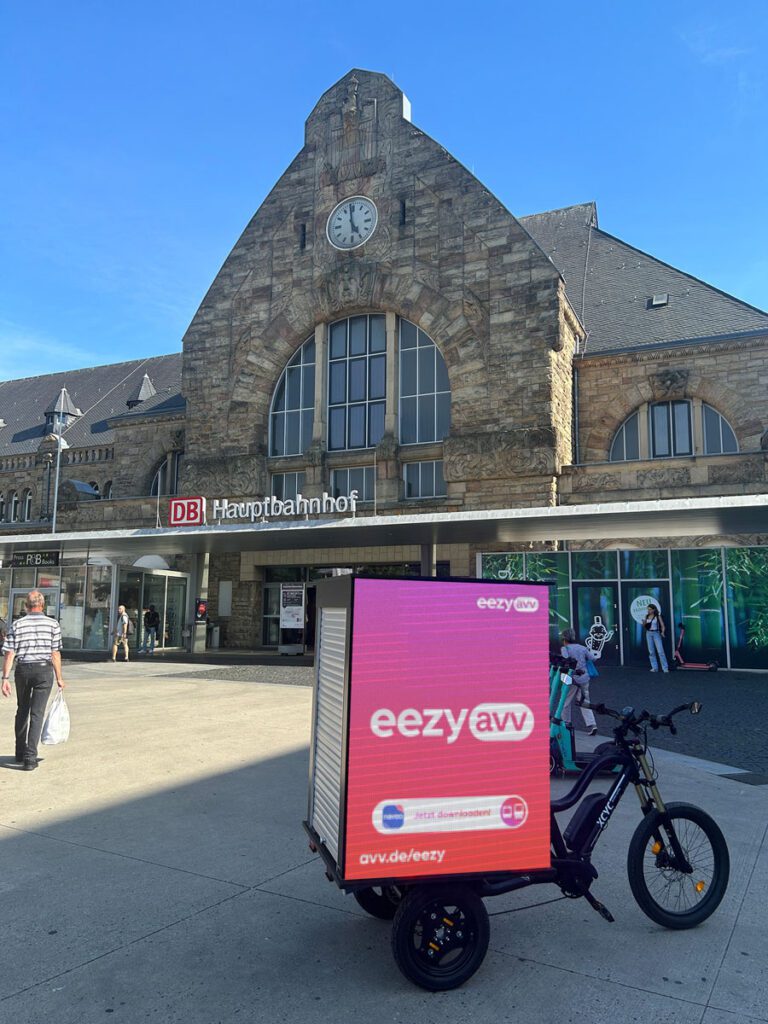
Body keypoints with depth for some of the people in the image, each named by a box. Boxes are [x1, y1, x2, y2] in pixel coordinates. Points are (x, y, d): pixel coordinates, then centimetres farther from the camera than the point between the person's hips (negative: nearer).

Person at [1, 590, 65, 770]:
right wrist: (59, 678, 3)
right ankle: (30, 757, -5)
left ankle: (20, 753, 27)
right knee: (37, 713, 0)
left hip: (22, 670, 2)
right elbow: (55, 654, -3)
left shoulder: (17, 624, 0)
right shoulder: (53, 624, -2)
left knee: (22, 711, 18)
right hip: (44, 670, -2)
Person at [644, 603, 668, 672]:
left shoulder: (658, 616, -4)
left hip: (656, 633, -4)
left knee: (660, 651, -10)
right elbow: (644, 625, 13)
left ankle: (665, 668, -7)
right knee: (651, 651, 3)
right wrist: (644, 622, -9)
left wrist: (663, 632, -24)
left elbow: (662, 626, -6)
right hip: (649, 634, 4)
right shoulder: (647, 616, 7)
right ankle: (654, 668, 9)